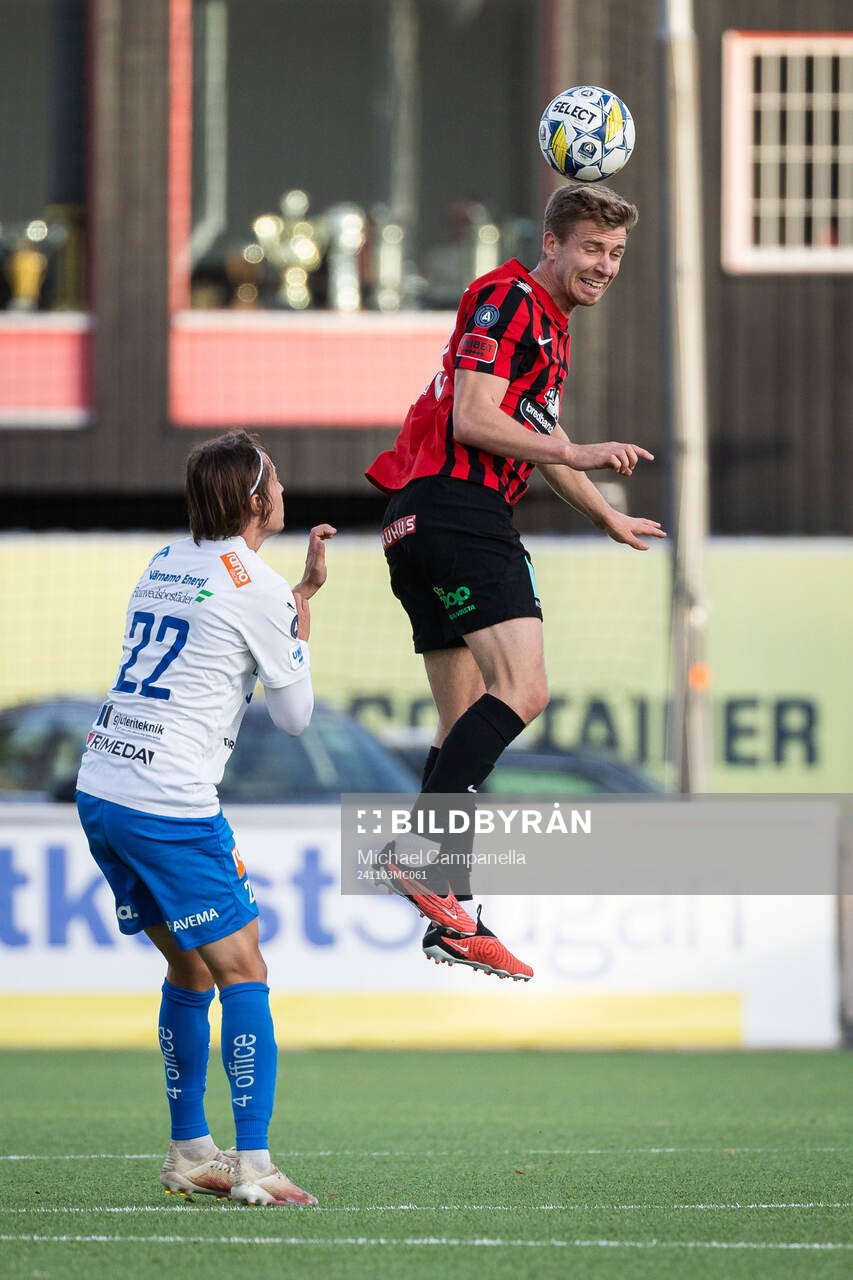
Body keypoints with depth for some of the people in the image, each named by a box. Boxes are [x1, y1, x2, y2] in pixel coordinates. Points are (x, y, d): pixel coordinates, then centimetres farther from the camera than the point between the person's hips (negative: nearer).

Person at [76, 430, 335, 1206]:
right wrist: (304, 611, 11)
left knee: (189, 969, 18)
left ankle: (190, 1154, 21)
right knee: (243, 971, -3)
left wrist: (300, 593, 26)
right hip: (168, 804, -8)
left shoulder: (167, 562, 15)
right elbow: (295, 714, 1)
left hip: (100, 789, 8)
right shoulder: (255, 585, -7)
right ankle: (253, 1166, -8)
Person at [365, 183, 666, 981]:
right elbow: (472, 419, -17)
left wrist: (607, 517, 47)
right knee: (521, 689, -23)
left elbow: (537, 442, 38)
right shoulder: (509, 300, -7)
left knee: (469, 722, 9)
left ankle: (451, 921, 9)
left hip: (427, 524, 11)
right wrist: (579, 454, -20)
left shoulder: (549, 322, 25)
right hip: (453, 507, -11)